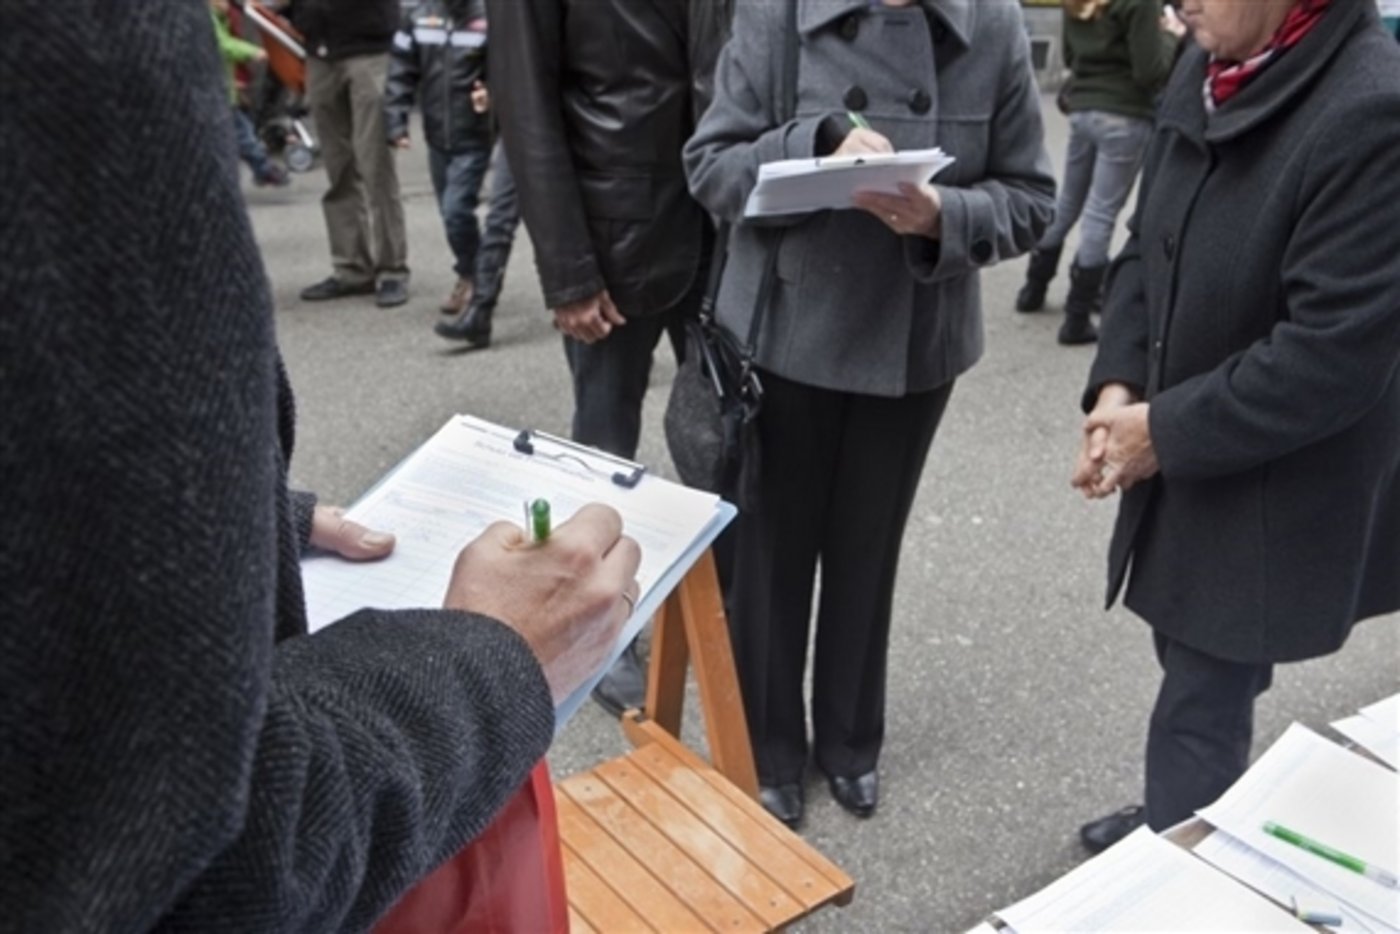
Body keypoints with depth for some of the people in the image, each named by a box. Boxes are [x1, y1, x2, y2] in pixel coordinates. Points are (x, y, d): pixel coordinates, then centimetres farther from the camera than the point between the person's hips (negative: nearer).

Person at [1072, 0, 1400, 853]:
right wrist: (1117, 385, -5)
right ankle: (1174, 823, 48)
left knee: (1202, 707, 7)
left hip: (1272, 496, -7)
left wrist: (1165, 430, -16)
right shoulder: (1207, 72, 1)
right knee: (1192, 667, 24)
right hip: (1180, 458, 7)